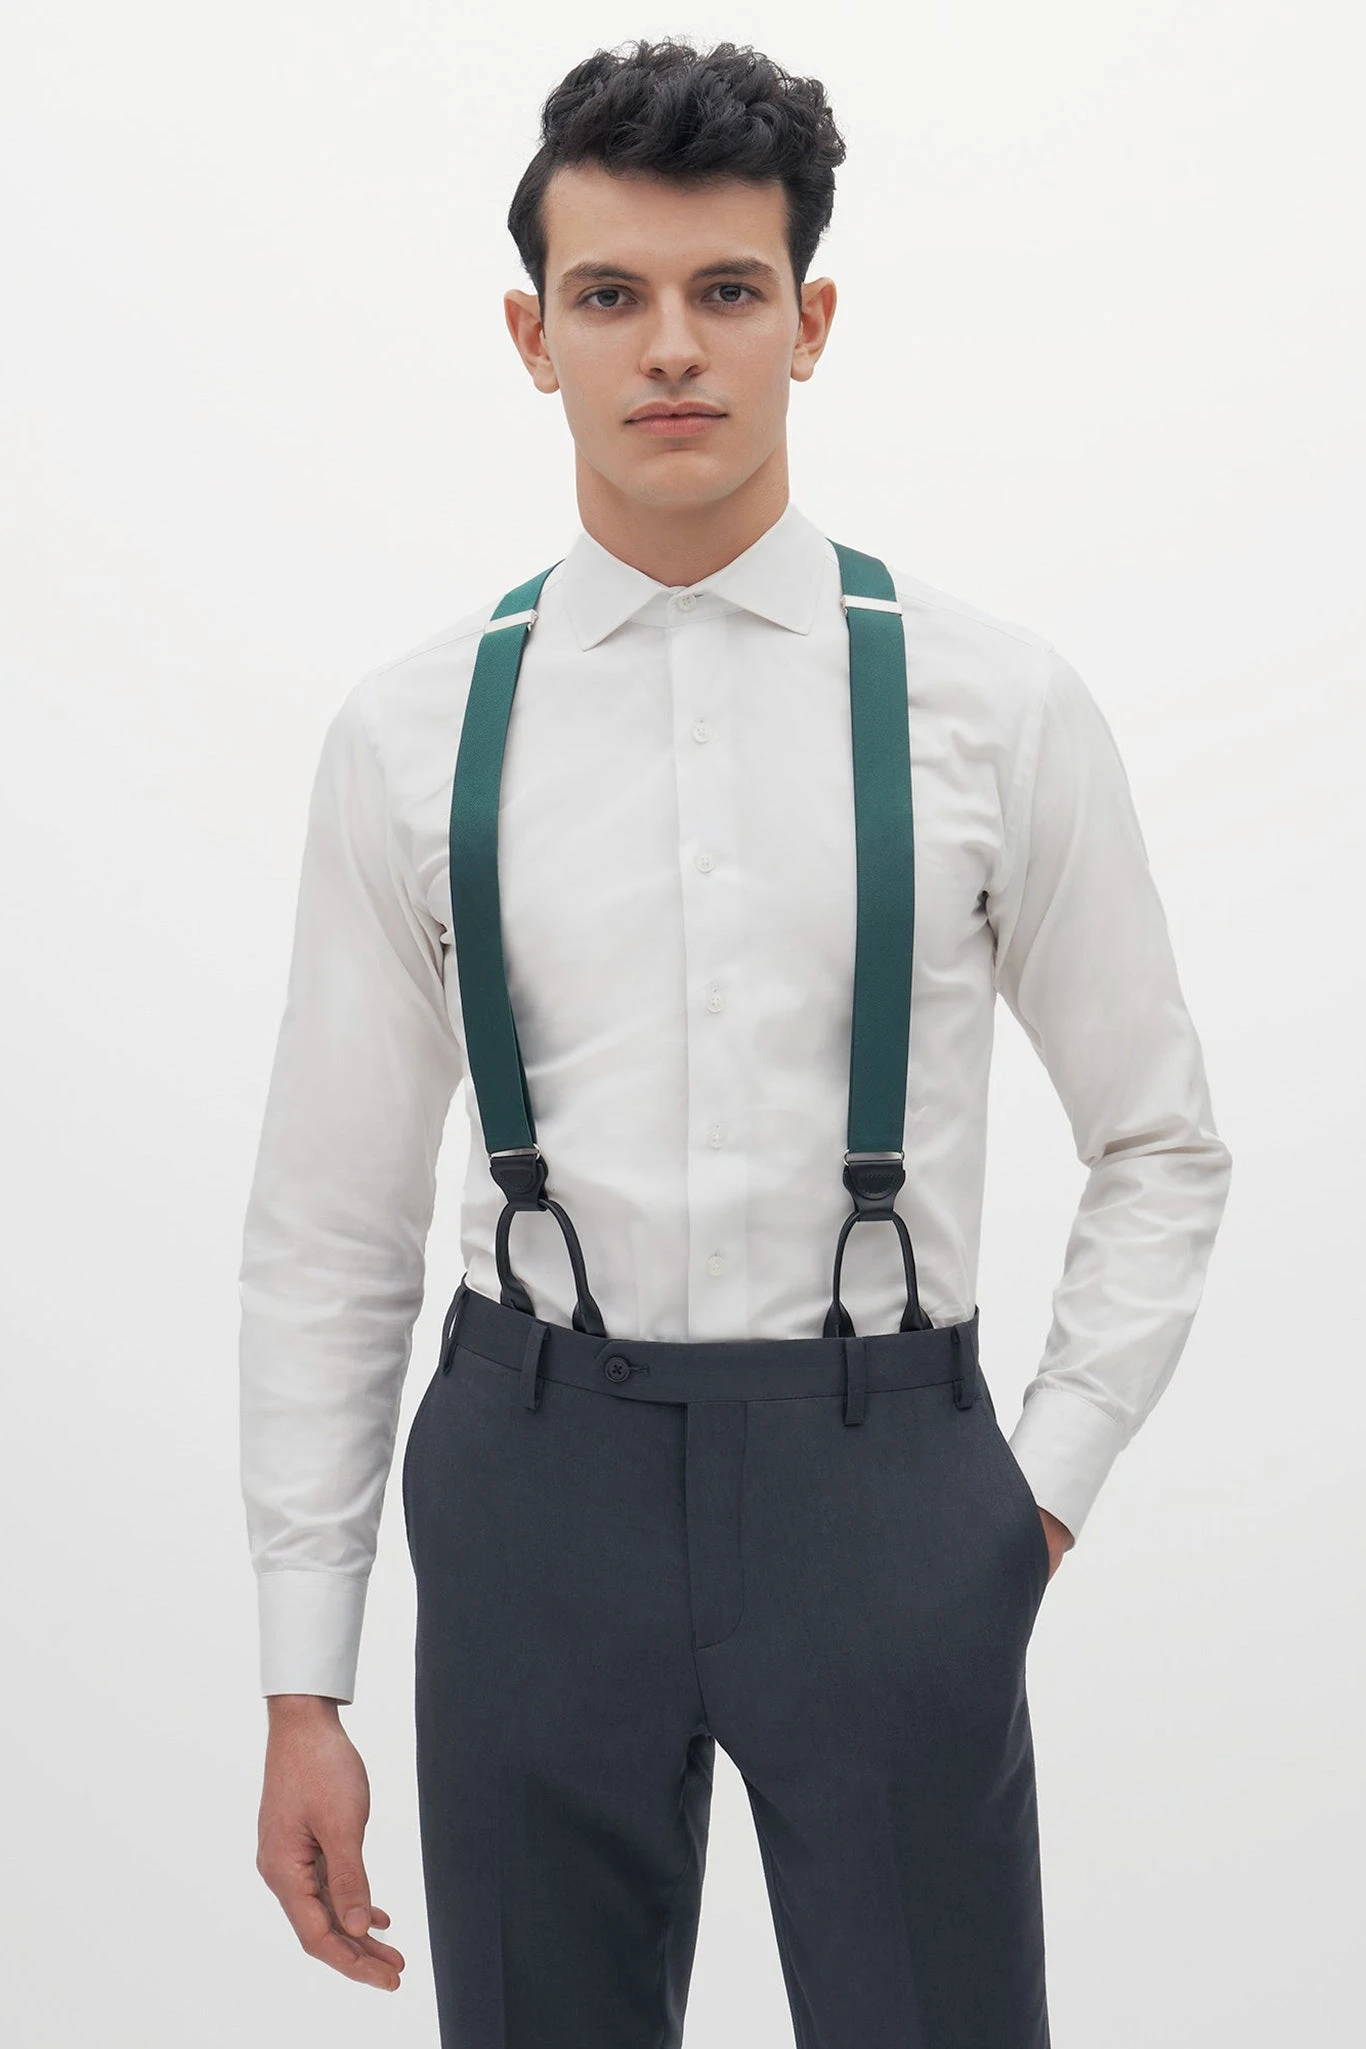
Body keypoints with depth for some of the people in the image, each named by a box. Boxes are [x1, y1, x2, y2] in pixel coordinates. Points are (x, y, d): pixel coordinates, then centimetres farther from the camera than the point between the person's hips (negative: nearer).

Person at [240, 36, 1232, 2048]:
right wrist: (303, 1690, 3)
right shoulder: (412, 734, 1)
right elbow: (327, 1233, 4)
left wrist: (1042, 1485, -1)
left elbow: (1162, 1146, 8)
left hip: (885, 1481, -1)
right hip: (538, 1482, 1)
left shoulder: (995, 704, -2)